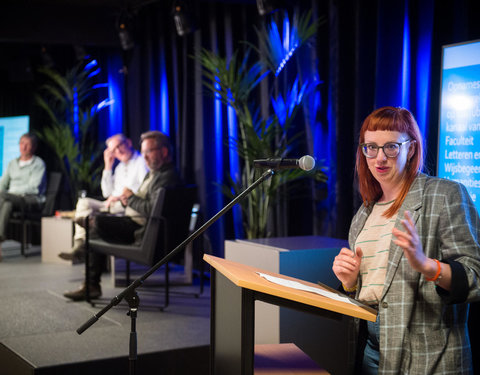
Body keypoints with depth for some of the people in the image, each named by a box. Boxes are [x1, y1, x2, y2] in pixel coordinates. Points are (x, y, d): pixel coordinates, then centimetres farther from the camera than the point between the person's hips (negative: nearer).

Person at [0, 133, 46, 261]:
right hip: (12, 198, 5)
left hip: (32, 200, -5)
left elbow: (34, 188, -9)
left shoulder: (38, 163, 4)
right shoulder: (13, 163, 24)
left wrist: (11, 192, -16)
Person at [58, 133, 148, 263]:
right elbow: (107, 193, 20)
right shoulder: (120, 167, 27)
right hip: (114, 205, 8)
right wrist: (108, 167, 15)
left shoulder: (142, 162, 0)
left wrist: (121, 197, -19)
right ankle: (79, 247, -26)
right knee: (83, 202, -13)